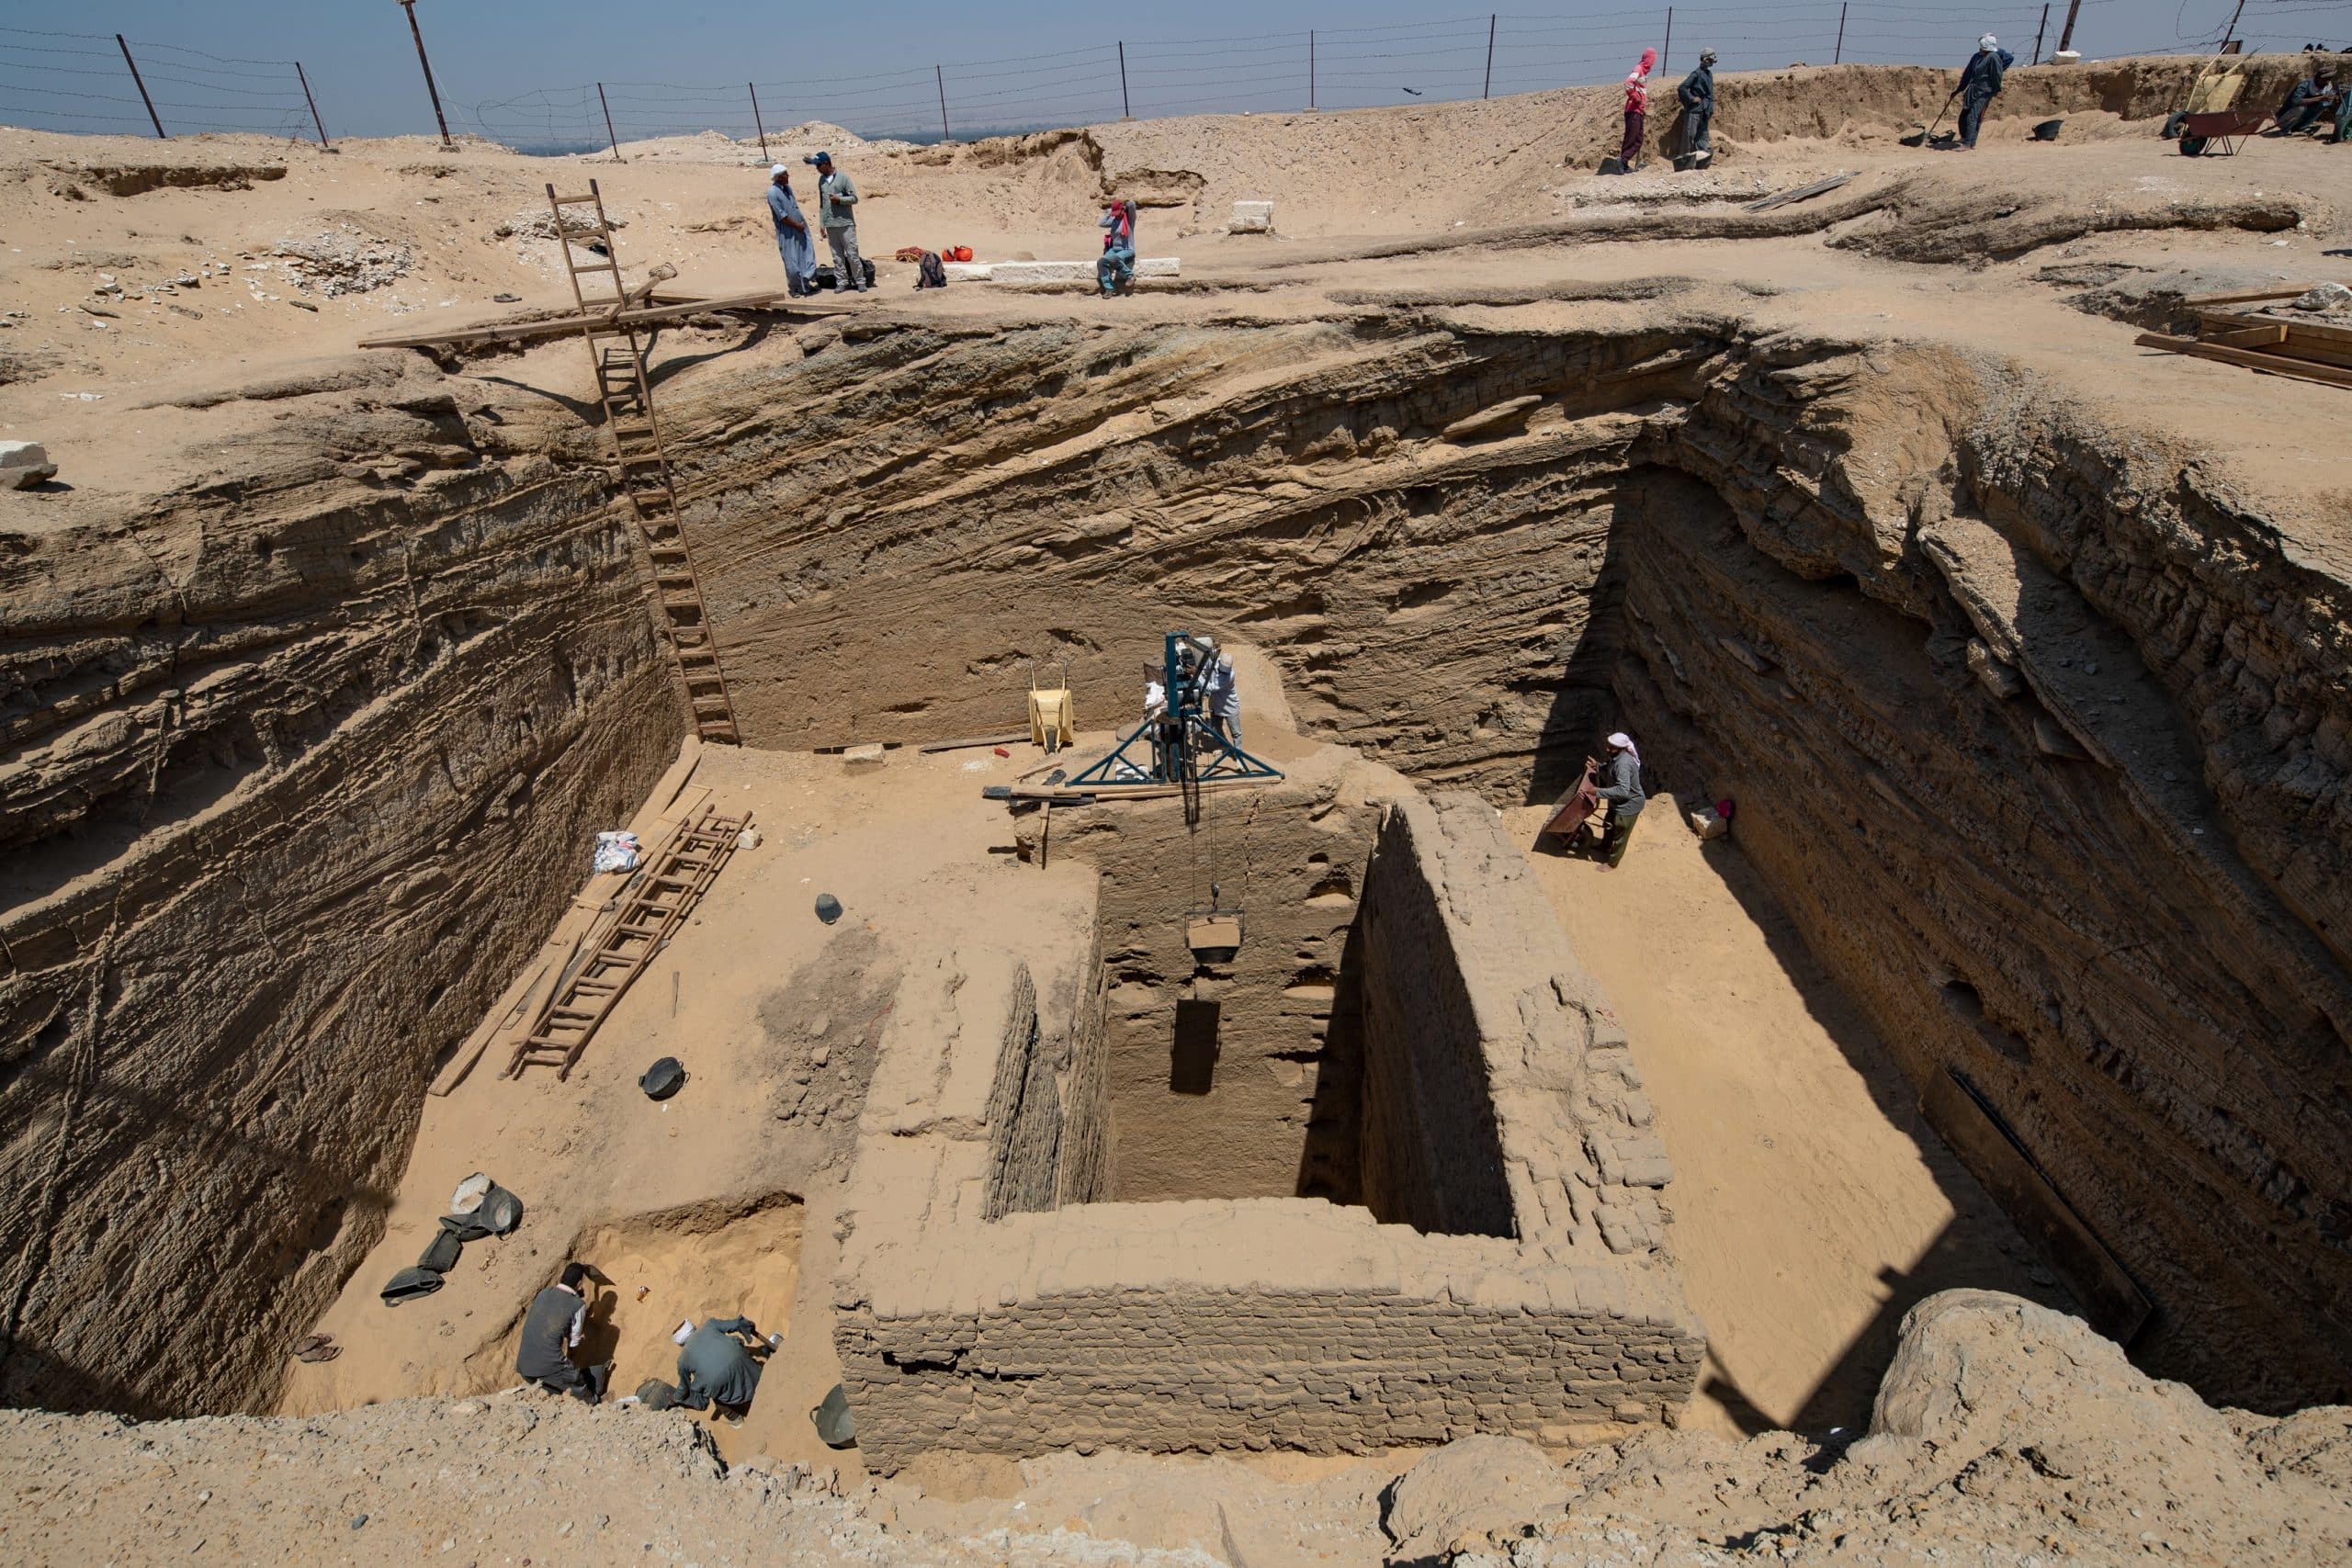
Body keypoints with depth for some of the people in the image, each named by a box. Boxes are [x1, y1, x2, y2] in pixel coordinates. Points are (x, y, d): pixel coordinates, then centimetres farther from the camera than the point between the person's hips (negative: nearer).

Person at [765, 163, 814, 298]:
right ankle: (793, 288, 15)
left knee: (807, 255, 0)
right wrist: (797, 225, -12)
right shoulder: (773, 193, -15)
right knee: (791, 262, 0)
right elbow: (782, 216, -17)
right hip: (787, 233, -7)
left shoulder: (787, 187, 9)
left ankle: (804, 285, 6)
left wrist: (802, 223, 5)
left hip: (800, 228, 7)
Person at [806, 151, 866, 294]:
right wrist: (822, 224, 11)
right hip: (830, 225, 5)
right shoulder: (821, 180, 11)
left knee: (852, 254, -5)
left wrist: (839, 199, -18)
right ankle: (842, 282, 10)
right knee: (837, 256, 5)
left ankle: (860, 281, 3)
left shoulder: (842, 177, -4)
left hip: (846, 223, -5)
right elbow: (821, 203, 15)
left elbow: (854, 198, -4)